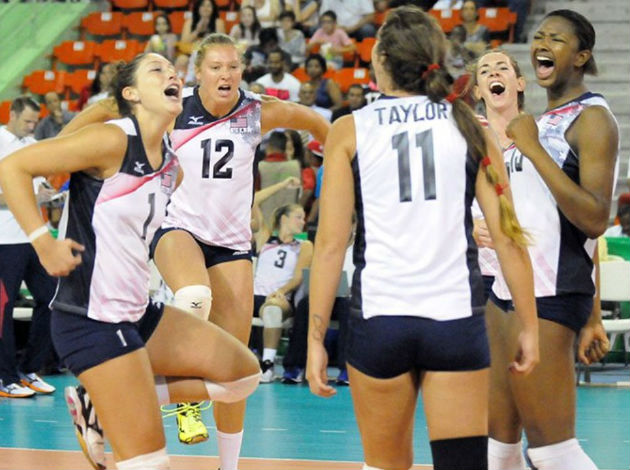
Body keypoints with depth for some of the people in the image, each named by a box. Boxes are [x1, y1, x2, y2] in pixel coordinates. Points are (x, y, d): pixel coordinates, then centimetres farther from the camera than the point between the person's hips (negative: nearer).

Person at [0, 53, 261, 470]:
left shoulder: (172, 167, 10)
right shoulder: (113, 140, -14)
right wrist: (44, 243, -20)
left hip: (137, 312, 9)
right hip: (91, 320, -9)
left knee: (242, 373, 11)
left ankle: (99, 402, 12)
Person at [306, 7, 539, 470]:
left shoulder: (349, 131, 3)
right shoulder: (469, 126, 6)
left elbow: (330, 245, -2)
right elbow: (507, 235, 2)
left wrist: (316, 338, 2)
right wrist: (529, 327, 8)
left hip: (377, 318, 0)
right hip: (457, 316, 0)